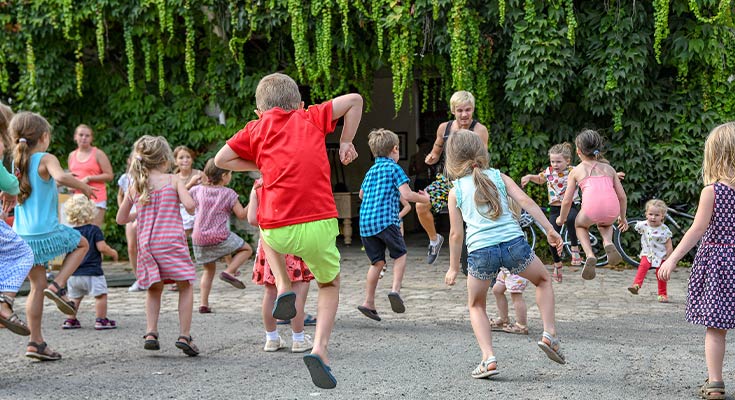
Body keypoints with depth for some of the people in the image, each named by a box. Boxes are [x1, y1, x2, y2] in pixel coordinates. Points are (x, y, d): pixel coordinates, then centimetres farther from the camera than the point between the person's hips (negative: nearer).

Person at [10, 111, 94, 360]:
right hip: (46, 231, -6)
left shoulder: (17, 163, 10)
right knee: (82, 244, 22)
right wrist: (83, 186, -15)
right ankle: (58, 285, 2)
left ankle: (36, 342, 11)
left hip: (22, 235, 6)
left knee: (37, 286, 13)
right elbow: (61, 177, -30)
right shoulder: (46, 160, -10)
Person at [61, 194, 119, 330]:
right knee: (100, 295, 2)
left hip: (73, 273, 6)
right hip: (92, 272, -6)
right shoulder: (94, 230, -9)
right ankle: (101, 320, 1)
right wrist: (113, 253, 3)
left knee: (75, 297, 19)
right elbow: (102, 247, -16)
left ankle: (70, 320, 21)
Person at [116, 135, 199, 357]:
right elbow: (190, 205, -14)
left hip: (146, 245, 4)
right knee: (185, 286, 8)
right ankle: (184, 335, 1)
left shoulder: (134, 187, 9)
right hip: (172, 241, -4)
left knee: (154, 289, 19)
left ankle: (151, 332, 6)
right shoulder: (172, 180, -1)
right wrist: (182, 199, 8)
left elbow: (121, 218, 14)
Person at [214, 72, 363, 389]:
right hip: (320, 225, 0)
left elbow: (221, 160, 15)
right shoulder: (311, 118, 14)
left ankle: (283, 288, 17)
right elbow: (354, 100, 17)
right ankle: (320, 349, 4)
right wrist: (346, 142, 22)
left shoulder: (256, 128, 12)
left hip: (279, 231, 0)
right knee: (330, 284, 24)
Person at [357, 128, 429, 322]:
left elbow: (361, 193, 33)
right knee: (399, 255, 10)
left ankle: (368, 302, 8)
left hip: (365, 221, 6)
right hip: (386, 219, -6)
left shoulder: (371, 171, 19)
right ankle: (395, 289, -10)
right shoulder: (394, 168, -1)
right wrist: (424, 198, 6)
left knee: (377, 262, 12)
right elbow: (407, 195, -10)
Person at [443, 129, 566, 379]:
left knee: (476, 306, 22)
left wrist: (453, 268, 20)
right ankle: (549, 334, 15)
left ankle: (489, 358, 5)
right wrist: (550, 230, 2)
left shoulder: (456, 190, 12)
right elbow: (525, 201, 1)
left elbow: (456, 233, 11)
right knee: (543, 281, 30)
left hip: (480, 251, -1)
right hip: (513, 243, 1)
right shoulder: (498, 177, 14)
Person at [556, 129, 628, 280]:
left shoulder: (576, 171, 17)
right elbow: (622, 196, 21)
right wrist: (622, 218, 37)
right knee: (604, 223, 39)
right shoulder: (608, 168, 24)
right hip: (612, 212, 3)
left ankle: (589, 255, 7)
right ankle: (608, 243, 6)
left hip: (591, 211, -3)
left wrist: (561, 218, 34)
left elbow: (567, 201, 15)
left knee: (580, 225, 33)